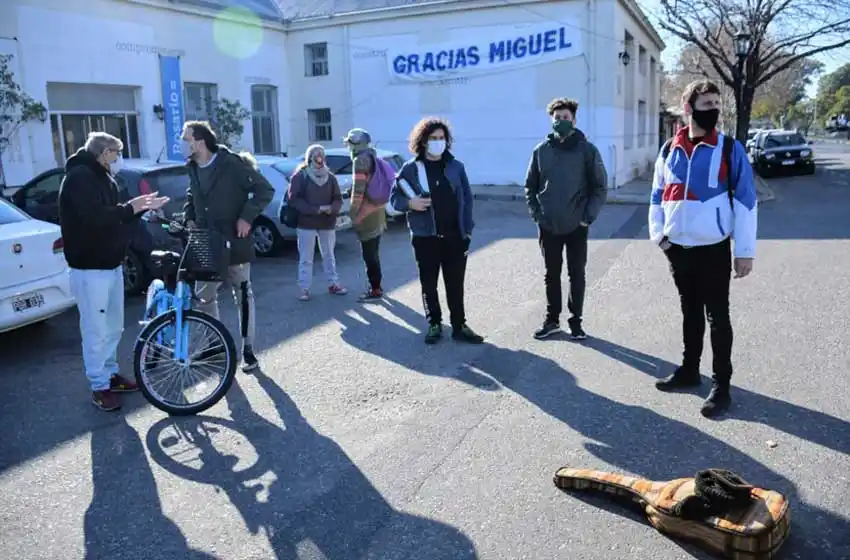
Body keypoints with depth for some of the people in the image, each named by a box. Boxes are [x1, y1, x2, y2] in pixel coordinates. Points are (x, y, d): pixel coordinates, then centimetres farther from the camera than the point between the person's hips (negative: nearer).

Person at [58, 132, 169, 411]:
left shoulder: (102, 178, 17)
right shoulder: (79, 177, -15)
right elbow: (95, 217, -28)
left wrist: (142, 207, 7)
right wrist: (130, 208, -19)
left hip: (111, 263, 10)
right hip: (90, 267, -10)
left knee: (113, 327, 17)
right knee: (96, 330, -3)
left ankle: (111, 375, 29)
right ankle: (100, 387, 7)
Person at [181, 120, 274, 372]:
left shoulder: (232, 163, -14)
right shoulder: (193, 168, 7)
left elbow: (265, 190, -13)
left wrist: (246, 217, -17)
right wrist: (190, 218, 8)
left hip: (233, 243, -6)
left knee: (243, 296, 4)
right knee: (204, 296, 10)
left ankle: (248, 350, 14)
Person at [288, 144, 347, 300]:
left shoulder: (330, 176, 7)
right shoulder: (300, 175, -5)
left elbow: (338, 198, 7)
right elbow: (294, 199, -12)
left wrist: (331, 208, -17)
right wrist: (315, 209, -21)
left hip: (327, 222, 4)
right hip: (307, 223, -4)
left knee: (329, 255, 15)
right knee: (306, 258, 1)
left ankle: (333, 284, 25)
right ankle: (304, 289, 7)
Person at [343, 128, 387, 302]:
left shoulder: (360, 160, -15)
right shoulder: (371, 157, 15)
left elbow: (359, 189, -20)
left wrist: (353, 212, -13)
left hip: (366, 213, -10)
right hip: (376, 210, 10)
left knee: (369, 255, -4)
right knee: (373, 253, 18)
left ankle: (375, 290, -1)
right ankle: (376, 285, 27)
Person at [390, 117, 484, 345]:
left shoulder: (456, 166, 5)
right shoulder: (410, 168, 0)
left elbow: (467, 199, 7)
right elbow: (394, 198, 5)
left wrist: (467, 230, 0)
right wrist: (410, 203, -17)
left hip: (455, 236, 1)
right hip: (425, 237, -1)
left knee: (455, 284, 6)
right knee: (429, 285, 8)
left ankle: (459, 326, 17)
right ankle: (434, 325, 23)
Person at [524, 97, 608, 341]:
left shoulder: (587, 150, -4)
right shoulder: (541, 150, 2)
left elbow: (600, 187, -2)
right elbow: (530, 186, 9)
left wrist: (589, 216, -10)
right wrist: (536, 213, -2)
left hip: (576, 226, -2)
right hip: (548, 227, 2)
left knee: (576, 274, 7)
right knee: (551, 274, 12)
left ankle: (575, 321, 21)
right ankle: (552, 319, 25)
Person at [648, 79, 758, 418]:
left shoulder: (729, 148, -4)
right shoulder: (670, 150, 7)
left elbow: (745, 199, -6)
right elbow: (658, 195, 14)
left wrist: (745, 250, -10)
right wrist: (658, 234, 1)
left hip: (714, 248, -4)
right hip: (678, 248, 4)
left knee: (717, 316, 2)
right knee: (690, 312, 16)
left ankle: (721, 384, 12)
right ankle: (689, 370, 30)